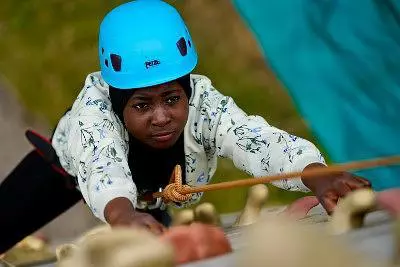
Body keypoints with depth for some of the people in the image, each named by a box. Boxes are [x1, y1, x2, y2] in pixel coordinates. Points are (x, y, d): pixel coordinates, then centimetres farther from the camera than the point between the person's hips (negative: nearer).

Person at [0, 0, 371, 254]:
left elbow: (261, 142, -59)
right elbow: (102, 170, -64)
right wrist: (123, 214, -88)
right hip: (74, 164, -2)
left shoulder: (204, 103, -42)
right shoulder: (94, 107, -45)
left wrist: (319, 178, -81)